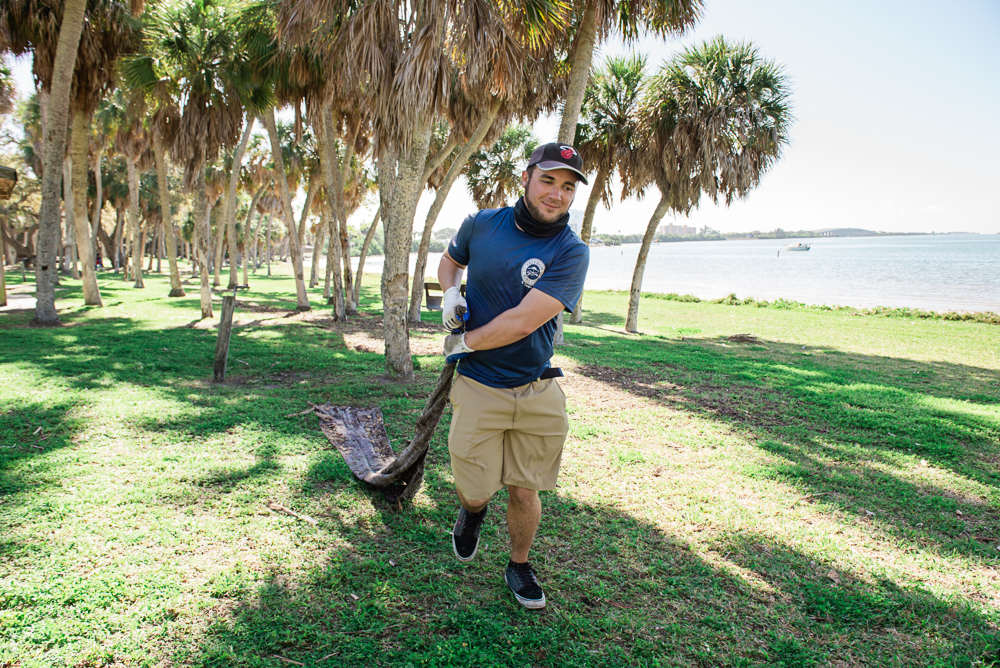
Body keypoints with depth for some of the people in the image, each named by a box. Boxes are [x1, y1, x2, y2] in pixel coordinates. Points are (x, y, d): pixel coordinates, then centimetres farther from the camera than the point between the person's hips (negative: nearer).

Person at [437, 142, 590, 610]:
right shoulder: (481, 225, -1)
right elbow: (450, 258, 23)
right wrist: (450, 292, 1)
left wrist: (465, 342, -8)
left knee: (525, 491, 10)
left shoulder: (571, 253, -11)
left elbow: (521, 323, -19)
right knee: (475, 488, 4)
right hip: (479, 389, 1)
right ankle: (472, 510, 42)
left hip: (538, 393, -1)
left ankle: (519, 567, 38)